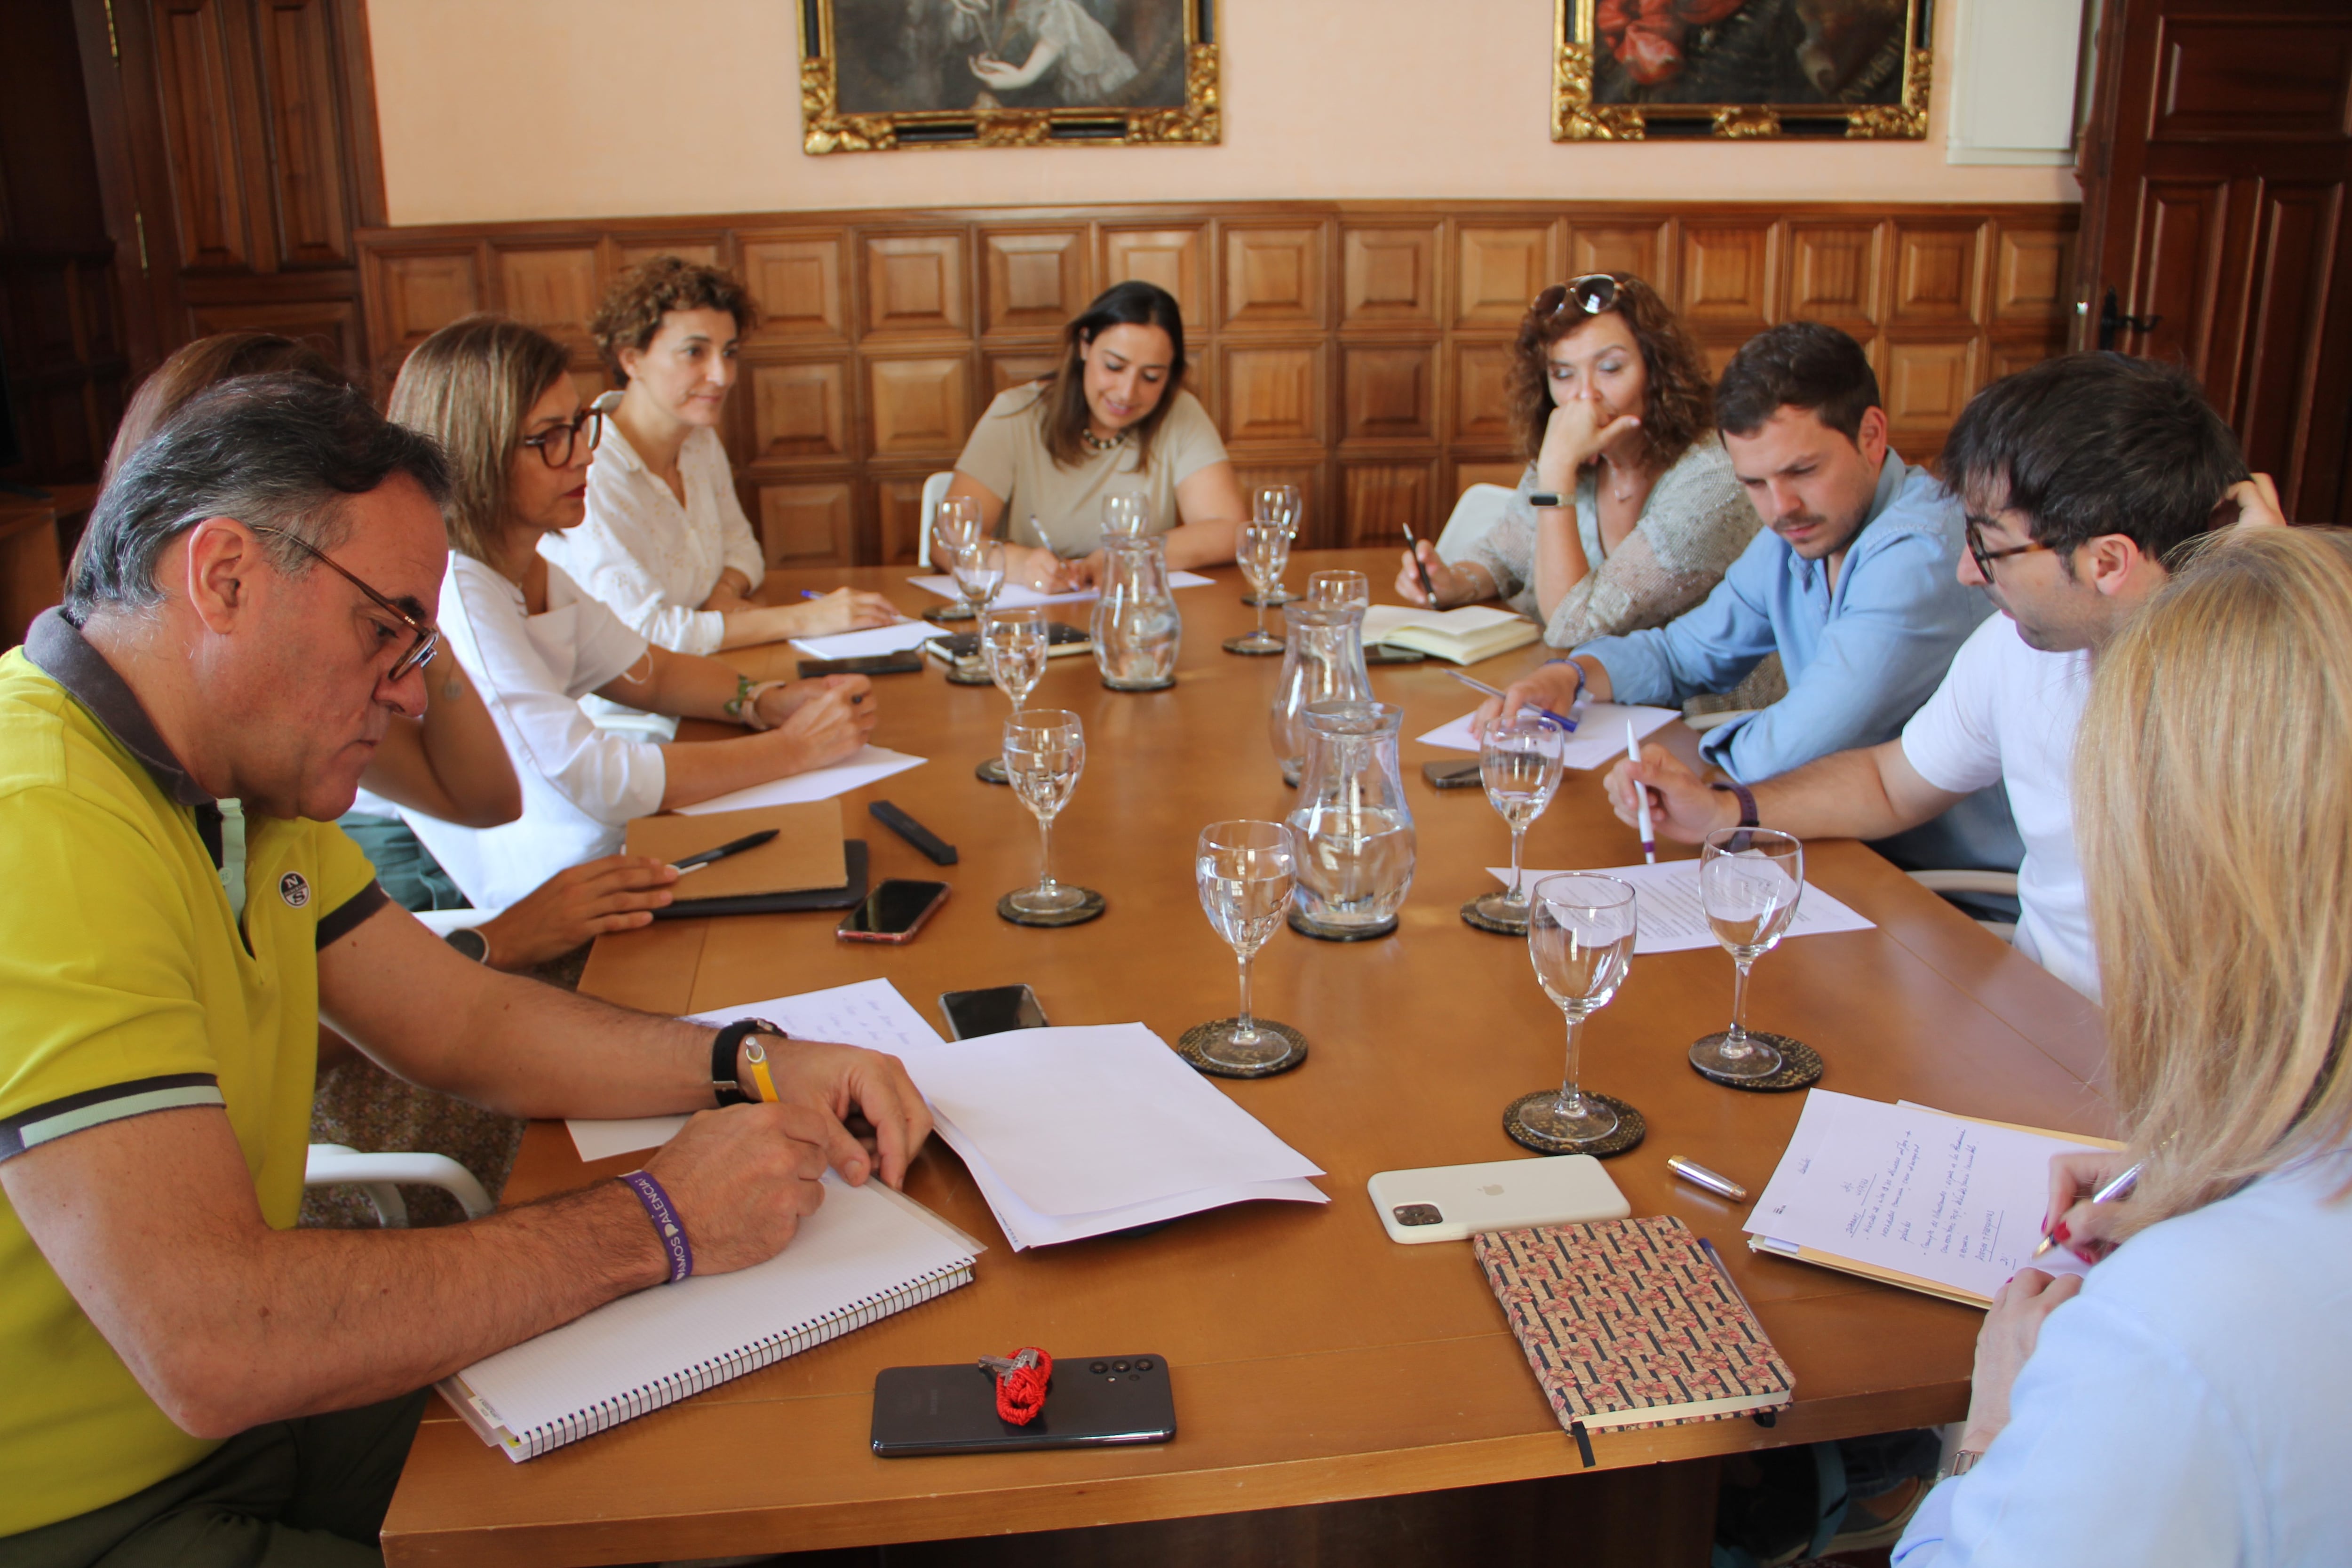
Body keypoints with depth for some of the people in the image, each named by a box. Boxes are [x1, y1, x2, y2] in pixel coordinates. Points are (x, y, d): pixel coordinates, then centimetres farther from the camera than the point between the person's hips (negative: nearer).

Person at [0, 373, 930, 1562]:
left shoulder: (242, 780, 5)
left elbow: (466, 1026, 9)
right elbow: (212, 1348, -34)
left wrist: (750, 1065, -6)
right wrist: (654, 1225, -25)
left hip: (234, 1417, 9)